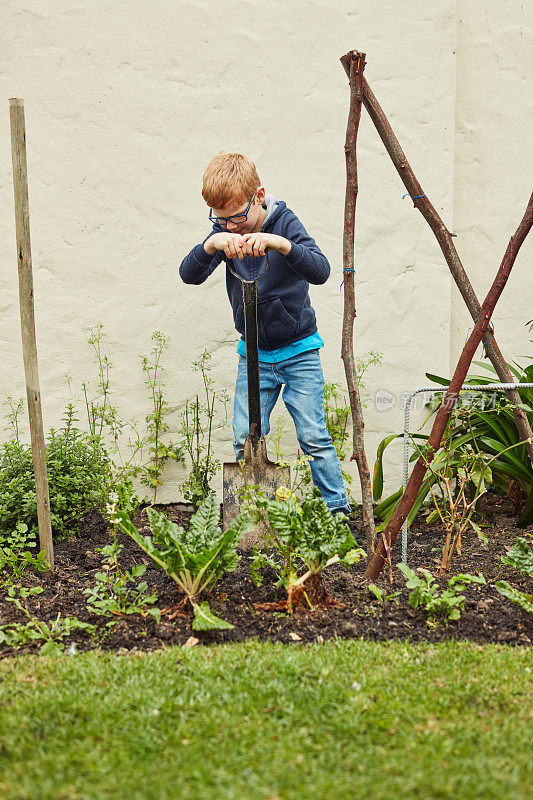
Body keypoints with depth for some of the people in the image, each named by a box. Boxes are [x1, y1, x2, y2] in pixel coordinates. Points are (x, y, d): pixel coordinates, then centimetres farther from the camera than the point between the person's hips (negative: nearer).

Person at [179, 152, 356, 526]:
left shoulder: (285, 222, -13)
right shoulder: (223, 232, -4)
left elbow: (321, 271, -27)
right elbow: (189, 275, -16)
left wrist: (280, 243, -43)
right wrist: (211, 245, -36)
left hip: (298, 350, -3)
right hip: (253, 353, 3)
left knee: (314, 437, -3)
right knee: (244, 440, 3)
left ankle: (340, 509, 12)